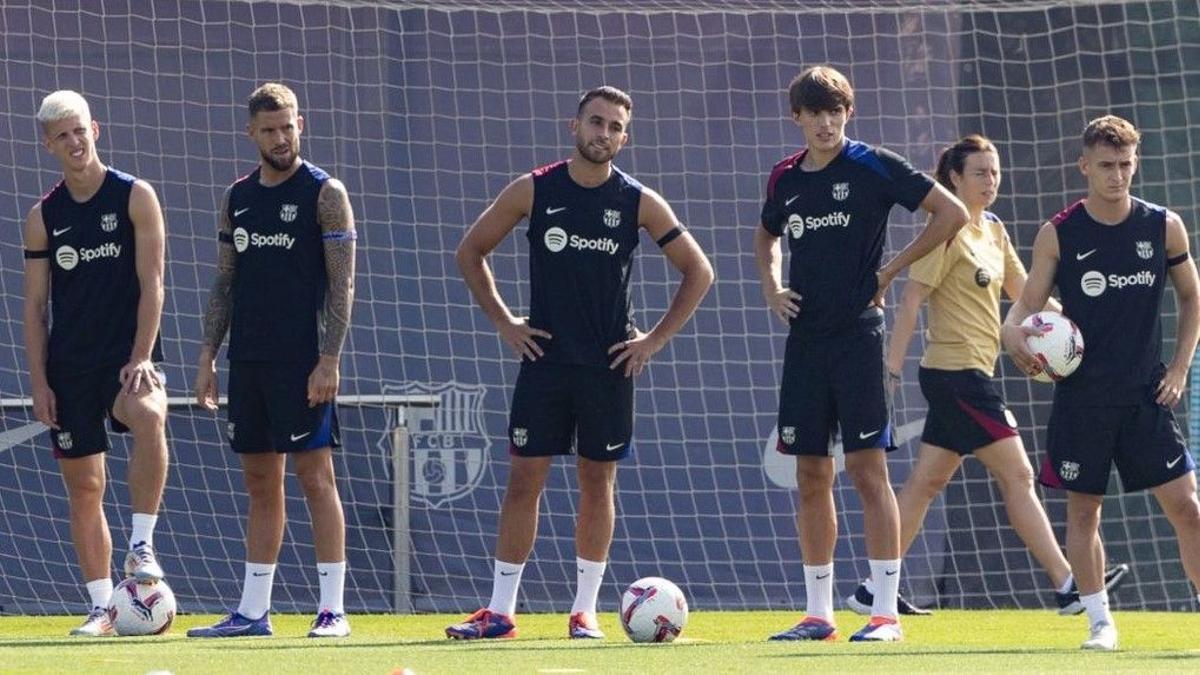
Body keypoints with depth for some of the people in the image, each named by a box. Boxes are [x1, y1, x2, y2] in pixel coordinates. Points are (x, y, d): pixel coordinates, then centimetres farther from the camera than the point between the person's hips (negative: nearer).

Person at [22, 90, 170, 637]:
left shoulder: (135, 197, -1)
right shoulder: (43, 217, 8)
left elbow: (151, 284, -5)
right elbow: (35, 305, 9)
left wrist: (141, 359, -15)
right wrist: (39, 382, 0)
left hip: (128, 358, -3)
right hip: (69, 366, 4)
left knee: (148, 417, -36)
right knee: (83, 488, 3)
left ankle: (141, 545, -30)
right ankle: (101, 608, 8)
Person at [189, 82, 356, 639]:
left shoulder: (324, 193, -4)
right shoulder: (237, 198, 13)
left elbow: (342, 284, -8)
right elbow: (224, 283, 17)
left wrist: (328, 361, -15)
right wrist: (208, 357, 9)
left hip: (301, 361, -6)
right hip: (248, 361, 6)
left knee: (315, 477, -6)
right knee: (260, 483, 9)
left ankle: (333, 609, -5)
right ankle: (253, 612, 11)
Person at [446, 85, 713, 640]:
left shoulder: (639, 203, 0)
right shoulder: (533, 191, -1)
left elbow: (698, 271, 7)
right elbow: (470, 252, 9)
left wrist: (656, 339, 1)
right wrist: (503, 323, 2)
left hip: (609, 366, 0)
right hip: (544, 360, 0)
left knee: (598, 483, 4)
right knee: (523, 480, -2)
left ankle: (584, 611, 11)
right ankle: (499, 611, 1)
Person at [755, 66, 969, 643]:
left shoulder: (873, 167, -6)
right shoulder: (785, 179, 10)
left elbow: (952, 213, -7)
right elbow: (767, 235, 31)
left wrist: (890, 271, -6)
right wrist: (771, 287, 11)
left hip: (857, 335, -6)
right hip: (805, 336, 6)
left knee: (867, 468, -8)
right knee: (811, 475, 7)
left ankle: (886, 613, -7)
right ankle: (818, 614, 12)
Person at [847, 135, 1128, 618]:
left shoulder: (994, 230, 14)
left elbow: (1021, 290, 22)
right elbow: (911, 299, -14)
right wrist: (893, 369, -18)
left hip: (970, 377, 9)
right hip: (957, 373, -9)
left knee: (927, 482, 9)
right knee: (1017, 477, -7)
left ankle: (874, 591, 11)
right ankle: (1067, 586, -6)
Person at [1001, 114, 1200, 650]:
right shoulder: (1058, 234, -3)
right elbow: (1028, 303, -1)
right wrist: (1014, 333, -24)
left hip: (1146, 395, 1)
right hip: (1081, 398, 0)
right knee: (1083, 510, 2)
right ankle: (1099, 622, 12)